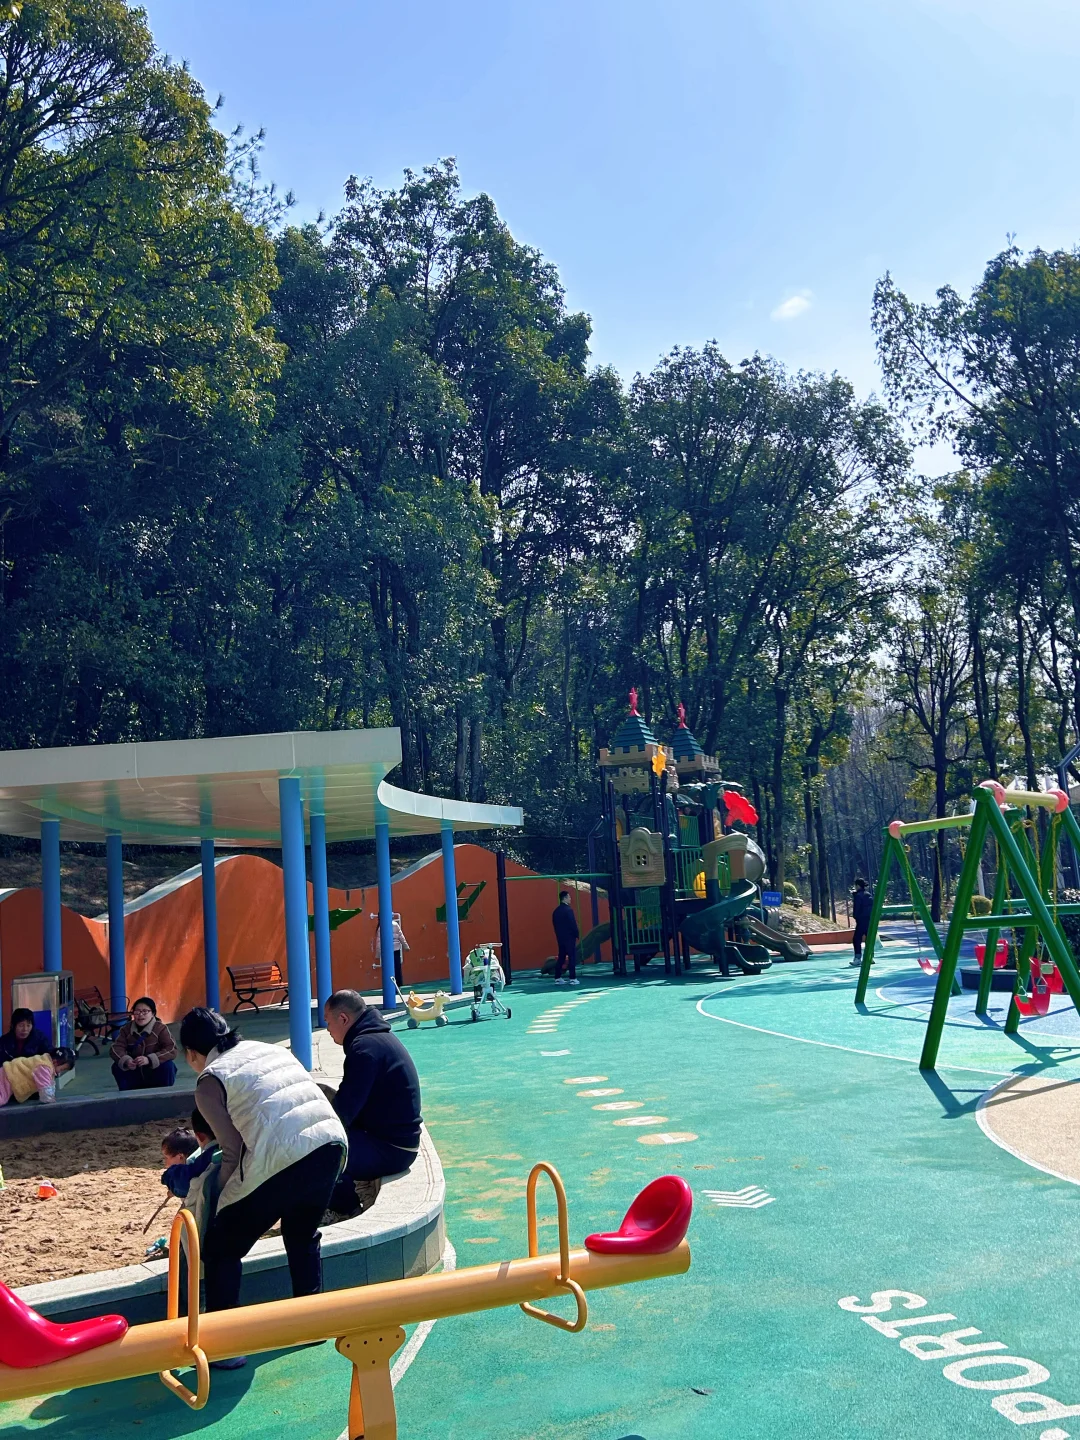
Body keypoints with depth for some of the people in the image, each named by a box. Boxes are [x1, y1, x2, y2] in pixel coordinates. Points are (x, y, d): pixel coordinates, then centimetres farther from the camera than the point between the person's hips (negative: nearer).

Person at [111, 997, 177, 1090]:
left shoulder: (161, 1028, -17)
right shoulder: (127, 1028, -6)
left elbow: (172, 1050, -27)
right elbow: (117, 1047, -15)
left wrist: (149, 1059, -39)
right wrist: (126, 1060, -37)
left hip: (156, 1074, -3)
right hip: (135, 1074, 3)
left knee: (168, 1065, -31)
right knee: (117, 1067, -19)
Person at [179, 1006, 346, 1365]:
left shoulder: (210, 1081, 5)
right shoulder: (270, 1049, 23)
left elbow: (234, 1150, 1)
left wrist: (222, 1194, 17)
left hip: (281, 1161, -7)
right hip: (331, 1143, 7)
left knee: (222, 1250, 13)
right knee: (303, 1236, 31)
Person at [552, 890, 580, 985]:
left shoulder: (556, 911, 9)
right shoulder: (568, 910, -14)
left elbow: (554, 924, 13)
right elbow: (573, 924, -16)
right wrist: (577, 934, -4)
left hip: (560, 937, 7)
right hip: (569, 937, -7)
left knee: (561, 957, 12)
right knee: (572, 957, -3)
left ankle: (558, 978, 11)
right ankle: (573, 978, -6)